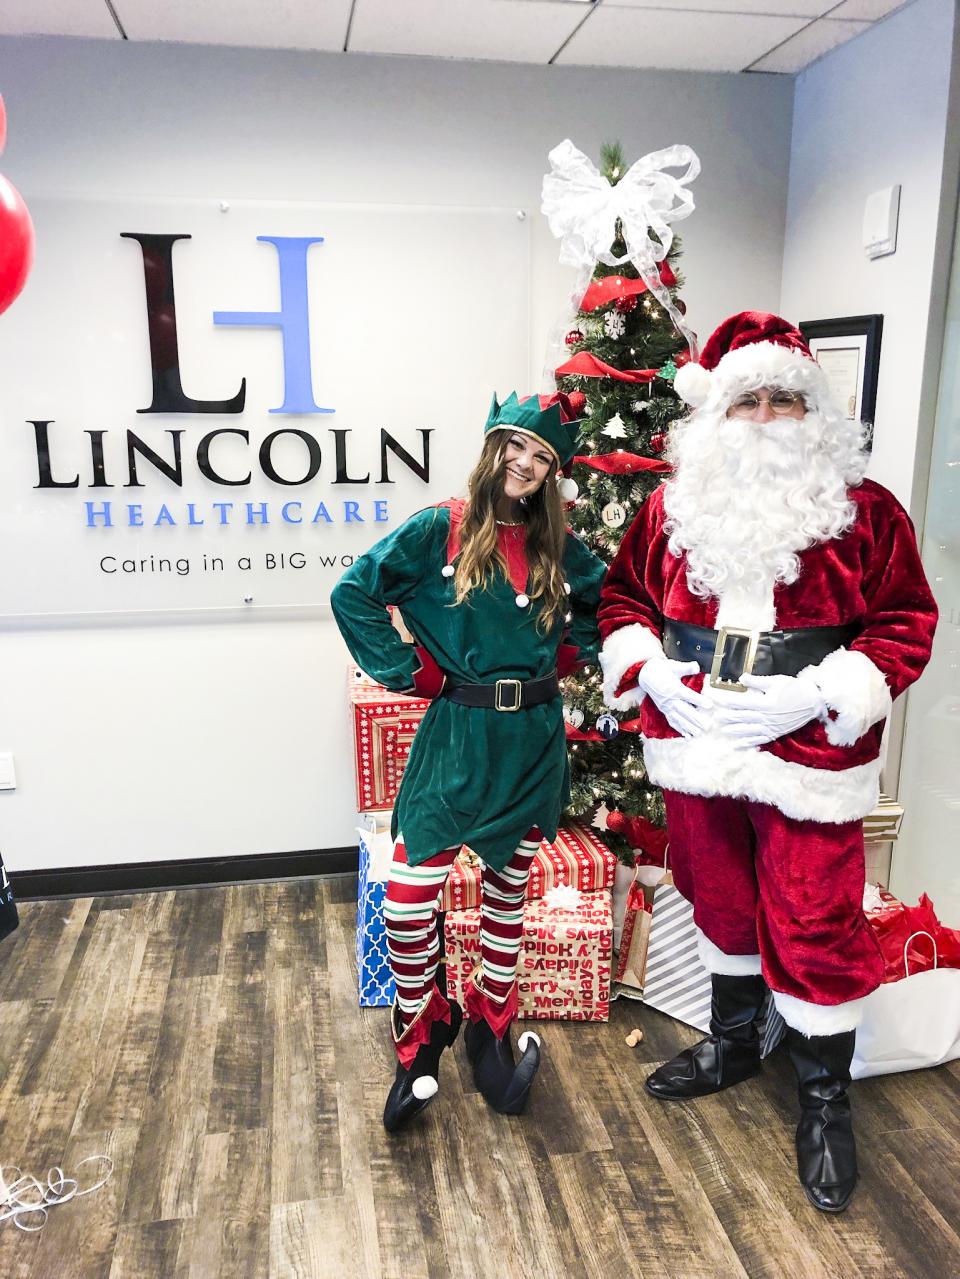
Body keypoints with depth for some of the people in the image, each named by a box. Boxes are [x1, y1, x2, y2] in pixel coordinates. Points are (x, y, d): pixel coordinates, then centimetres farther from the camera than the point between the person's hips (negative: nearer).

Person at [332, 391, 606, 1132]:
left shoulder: (559, 548, 5)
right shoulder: (441, 530, -6)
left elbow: (609, 604, 20)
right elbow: (354, 594, -7)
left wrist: (567, 655, 5)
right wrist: (411, 671, -9)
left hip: (532, 742, 3)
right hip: (456, 735, -3)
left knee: (508, 895, 14)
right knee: (410, 899, -4)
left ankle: (490, 1032, 33)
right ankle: (421, 1044, 20)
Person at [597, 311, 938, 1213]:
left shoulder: (865, 512, -5)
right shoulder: (674, 506, 4)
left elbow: (906, 623, -5)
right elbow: (624, 595, 11)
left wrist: (819, 694, -17)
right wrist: (651, 672, -6)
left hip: (808, 757, -3)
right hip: (695, 744, 4)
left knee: (814, 923, 3)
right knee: (719, 898, 19)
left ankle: (825, 1103, 26)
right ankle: (732, 1042, 44)